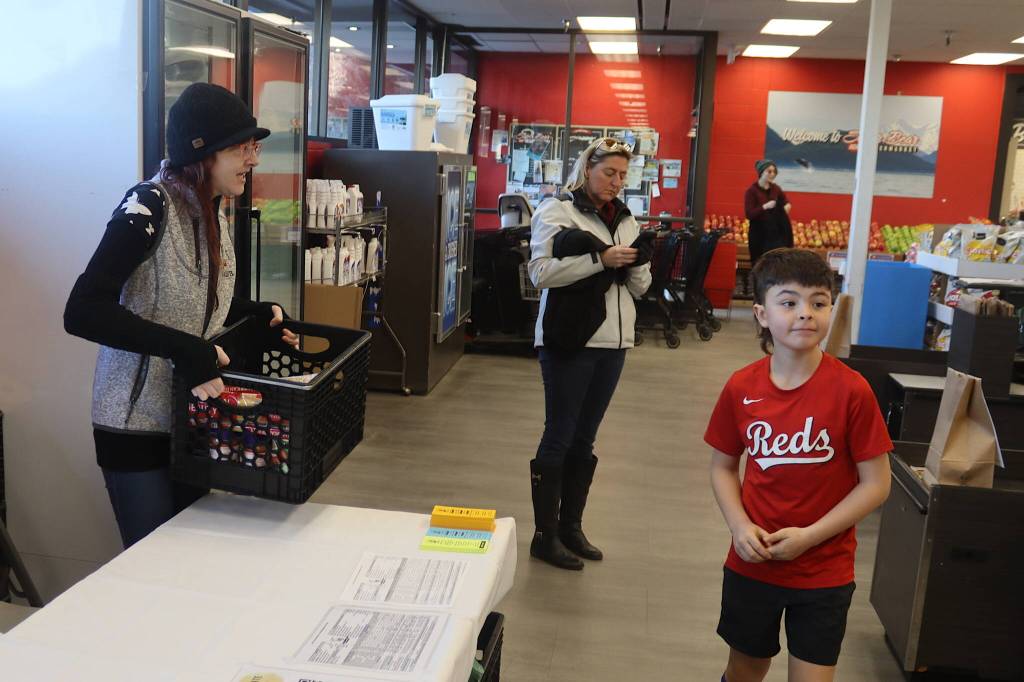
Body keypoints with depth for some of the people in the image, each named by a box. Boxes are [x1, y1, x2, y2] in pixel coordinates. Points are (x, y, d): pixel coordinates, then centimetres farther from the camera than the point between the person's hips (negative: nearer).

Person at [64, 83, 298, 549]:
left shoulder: (212, 212, 6)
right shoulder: (148, 206, -20)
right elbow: (83, 312, -29)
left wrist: (260, 315, 4)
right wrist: (183, 349, -36)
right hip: (138, 423, -8)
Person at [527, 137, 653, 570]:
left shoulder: (625, 219, 15)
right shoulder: (556, 210, -4)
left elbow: (640, 287, 16)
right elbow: (541, 272, -16)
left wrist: (636, 264, -6)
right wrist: (601, 259, -22)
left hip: (613, 341, 6)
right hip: (568, 339, -6)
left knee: (584, 440, 13)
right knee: (558, 438, 1)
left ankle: (571, 527, 24)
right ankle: (545, 536, 11)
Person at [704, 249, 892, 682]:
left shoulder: (851, 390, -16)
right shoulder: (741, 387, -8)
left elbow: (875, 484, -11)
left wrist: (810, 536, -18)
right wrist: (739, 525, -12)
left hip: (824, 573, -3)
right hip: (751, 565, 3)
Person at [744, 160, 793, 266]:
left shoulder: (776, 188, 6)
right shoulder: (751, 191, -10)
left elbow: (785, 200, 23)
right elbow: (749, 214, -15)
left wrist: (787, 205, 0)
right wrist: (765, 207, -26)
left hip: (776, 231, 4)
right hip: (759, 233, -4)